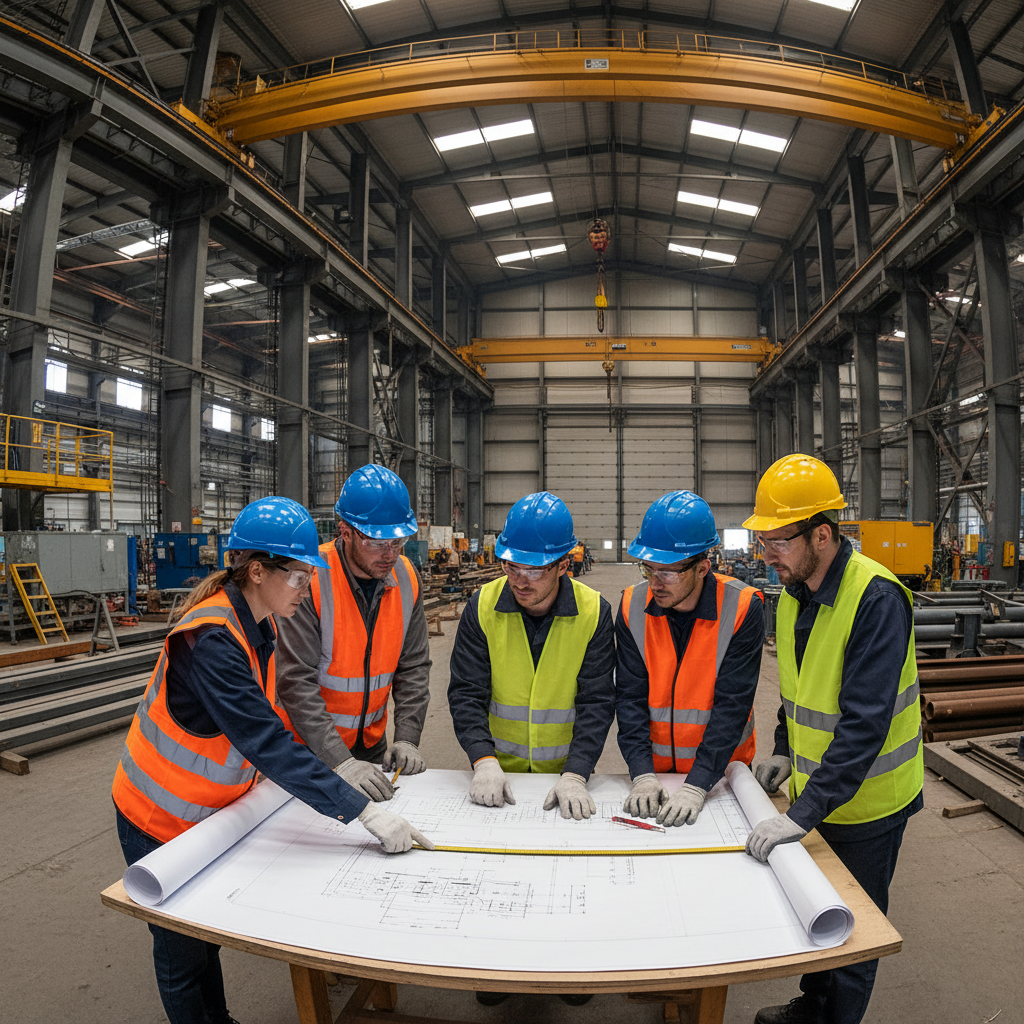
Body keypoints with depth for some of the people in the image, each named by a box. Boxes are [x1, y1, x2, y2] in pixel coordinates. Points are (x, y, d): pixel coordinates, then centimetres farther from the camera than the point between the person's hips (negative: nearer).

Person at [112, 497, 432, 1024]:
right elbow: (268, 743, -40)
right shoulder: (210, 640, -34)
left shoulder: (257, 623, -5)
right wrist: (364, 810, -40)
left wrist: (335, 770, 2)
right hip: (160, 821, -7)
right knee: (182, 954, 12)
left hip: (207, 814, 8)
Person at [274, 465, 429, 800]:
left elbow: (414, 667, -1)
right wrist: (339, 762, -29)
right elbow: (295, 681, -24)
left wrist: (407, 738, -10)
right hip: (307, 746, -4)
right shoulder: (308, 579, -23)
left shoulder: (405, 578, -6)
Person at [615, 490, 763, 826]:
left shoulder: (742, 609, -17)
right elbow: (630, 695, -10)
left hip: (722, 771, -1)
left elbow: (732, 705, -20)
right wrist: (642, 775, -21)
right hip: (653, 768, 2)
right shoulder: (632, 606, -9)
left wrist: (697, 785, -26)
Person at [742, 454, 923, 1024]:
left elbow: (864, 723, -33)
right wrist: (786, 749, 7)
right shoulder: (795, 592, -2)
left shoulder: (877, 599, -29)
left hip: (865, 801, -7)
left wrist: (803, 814, -34)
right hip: (814, 788, 7)